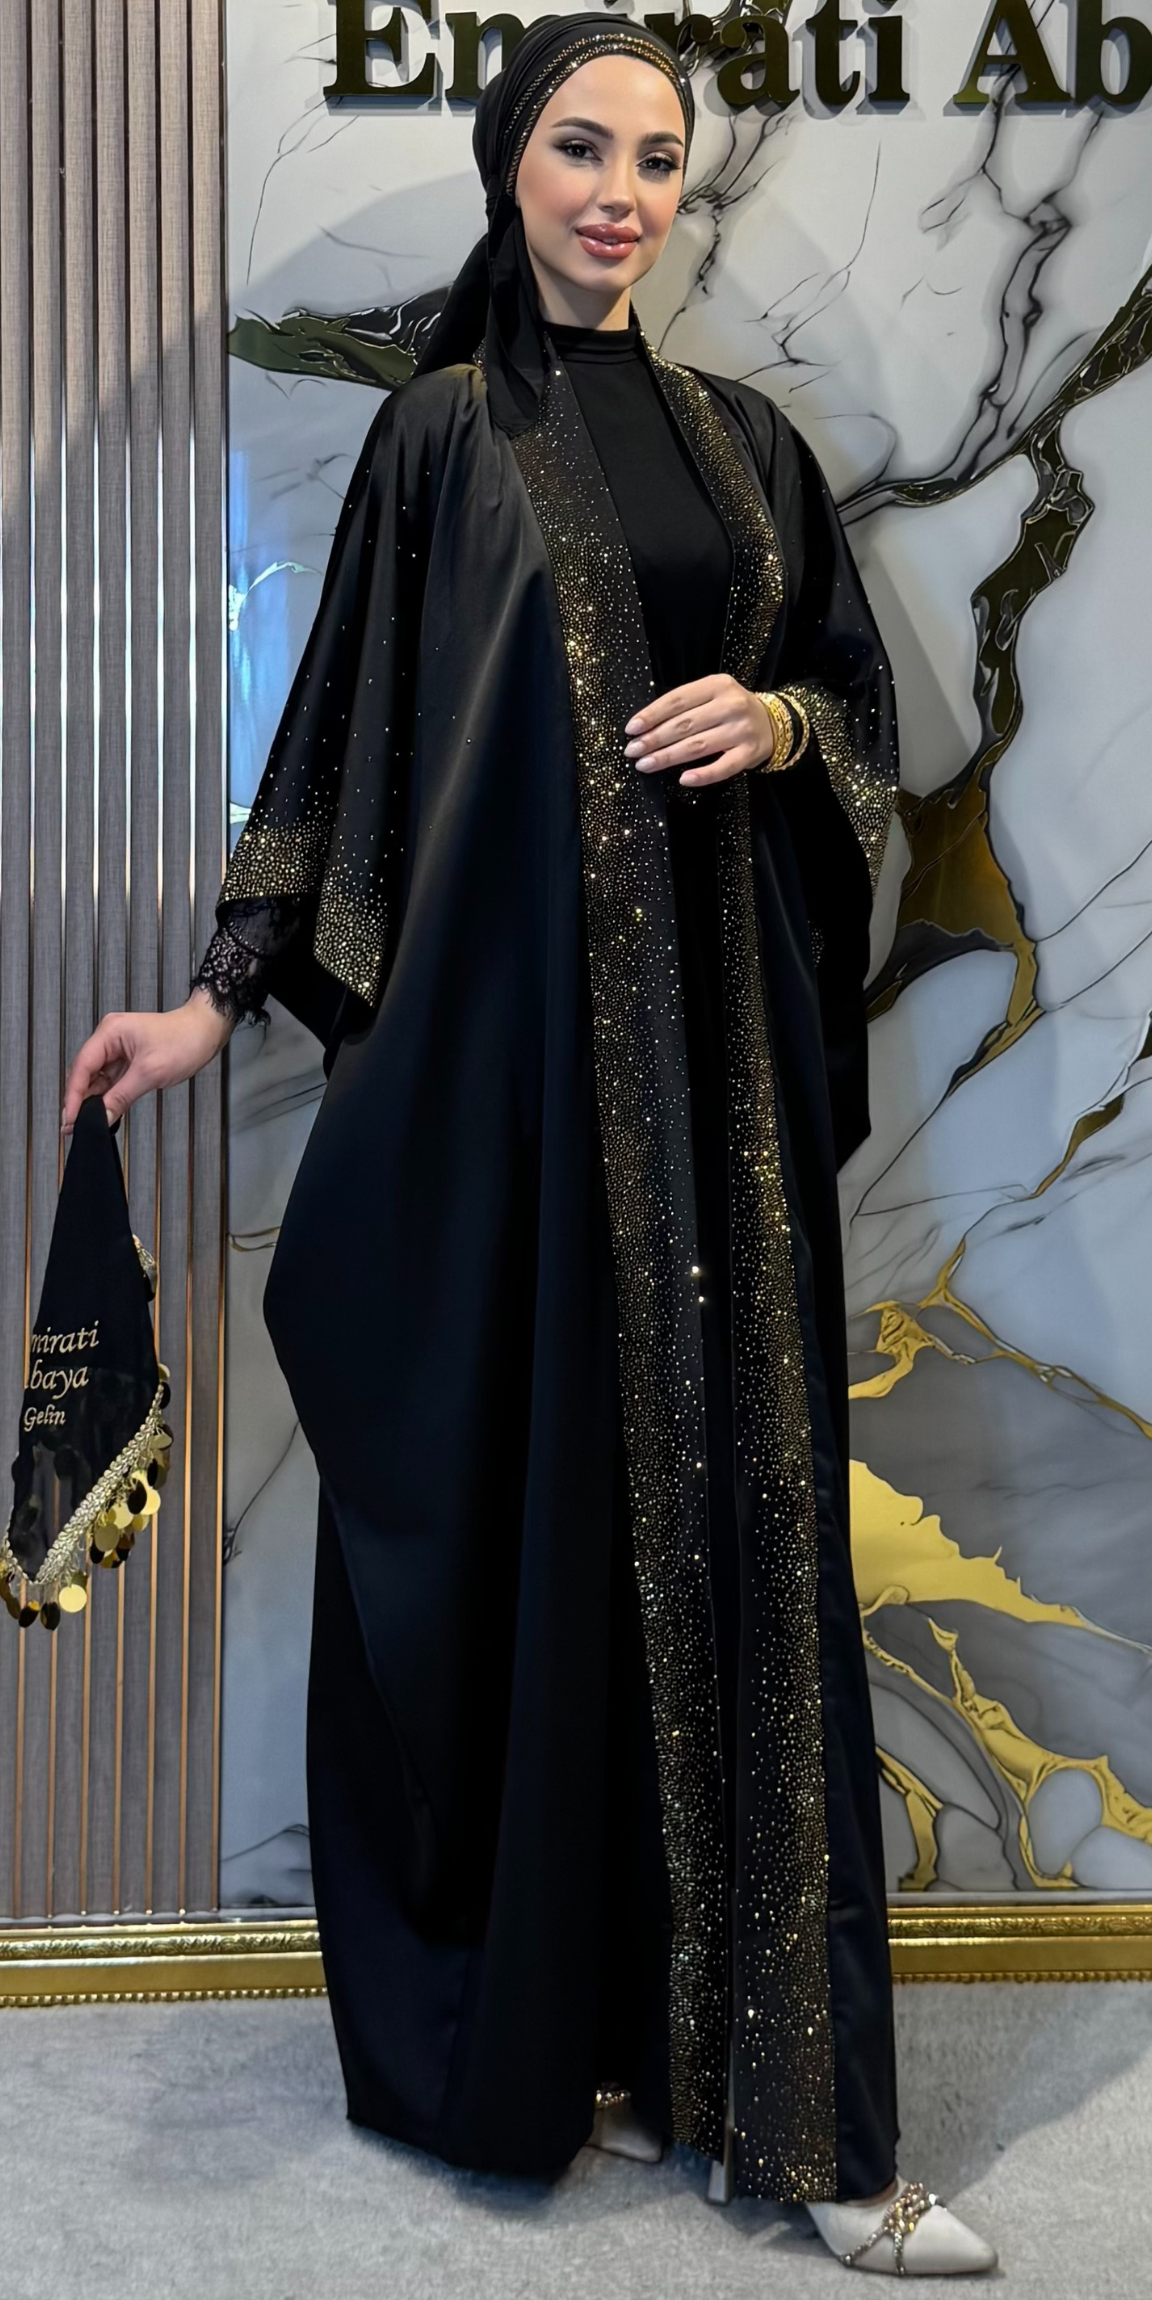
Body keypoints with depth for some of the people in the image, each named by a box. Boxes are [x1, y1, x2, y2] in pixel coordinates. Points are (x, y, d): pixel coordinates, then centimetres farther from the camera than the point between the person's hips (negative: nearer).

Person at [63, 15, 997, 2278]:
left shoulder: (746, 439, 15)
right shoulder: (441, 434, 5)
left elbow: (862, 697, 17)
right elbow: (342, 728, 3)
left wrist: (779, 720, -5)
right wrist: (219, 993, -5)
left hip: (719, 1042, 4)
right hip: (509, 1019, -3)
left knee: (734, 1510, 1)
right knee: (521, 1498, 0)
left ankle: (784, 2095, 7)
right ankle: (524, 2029, 17)